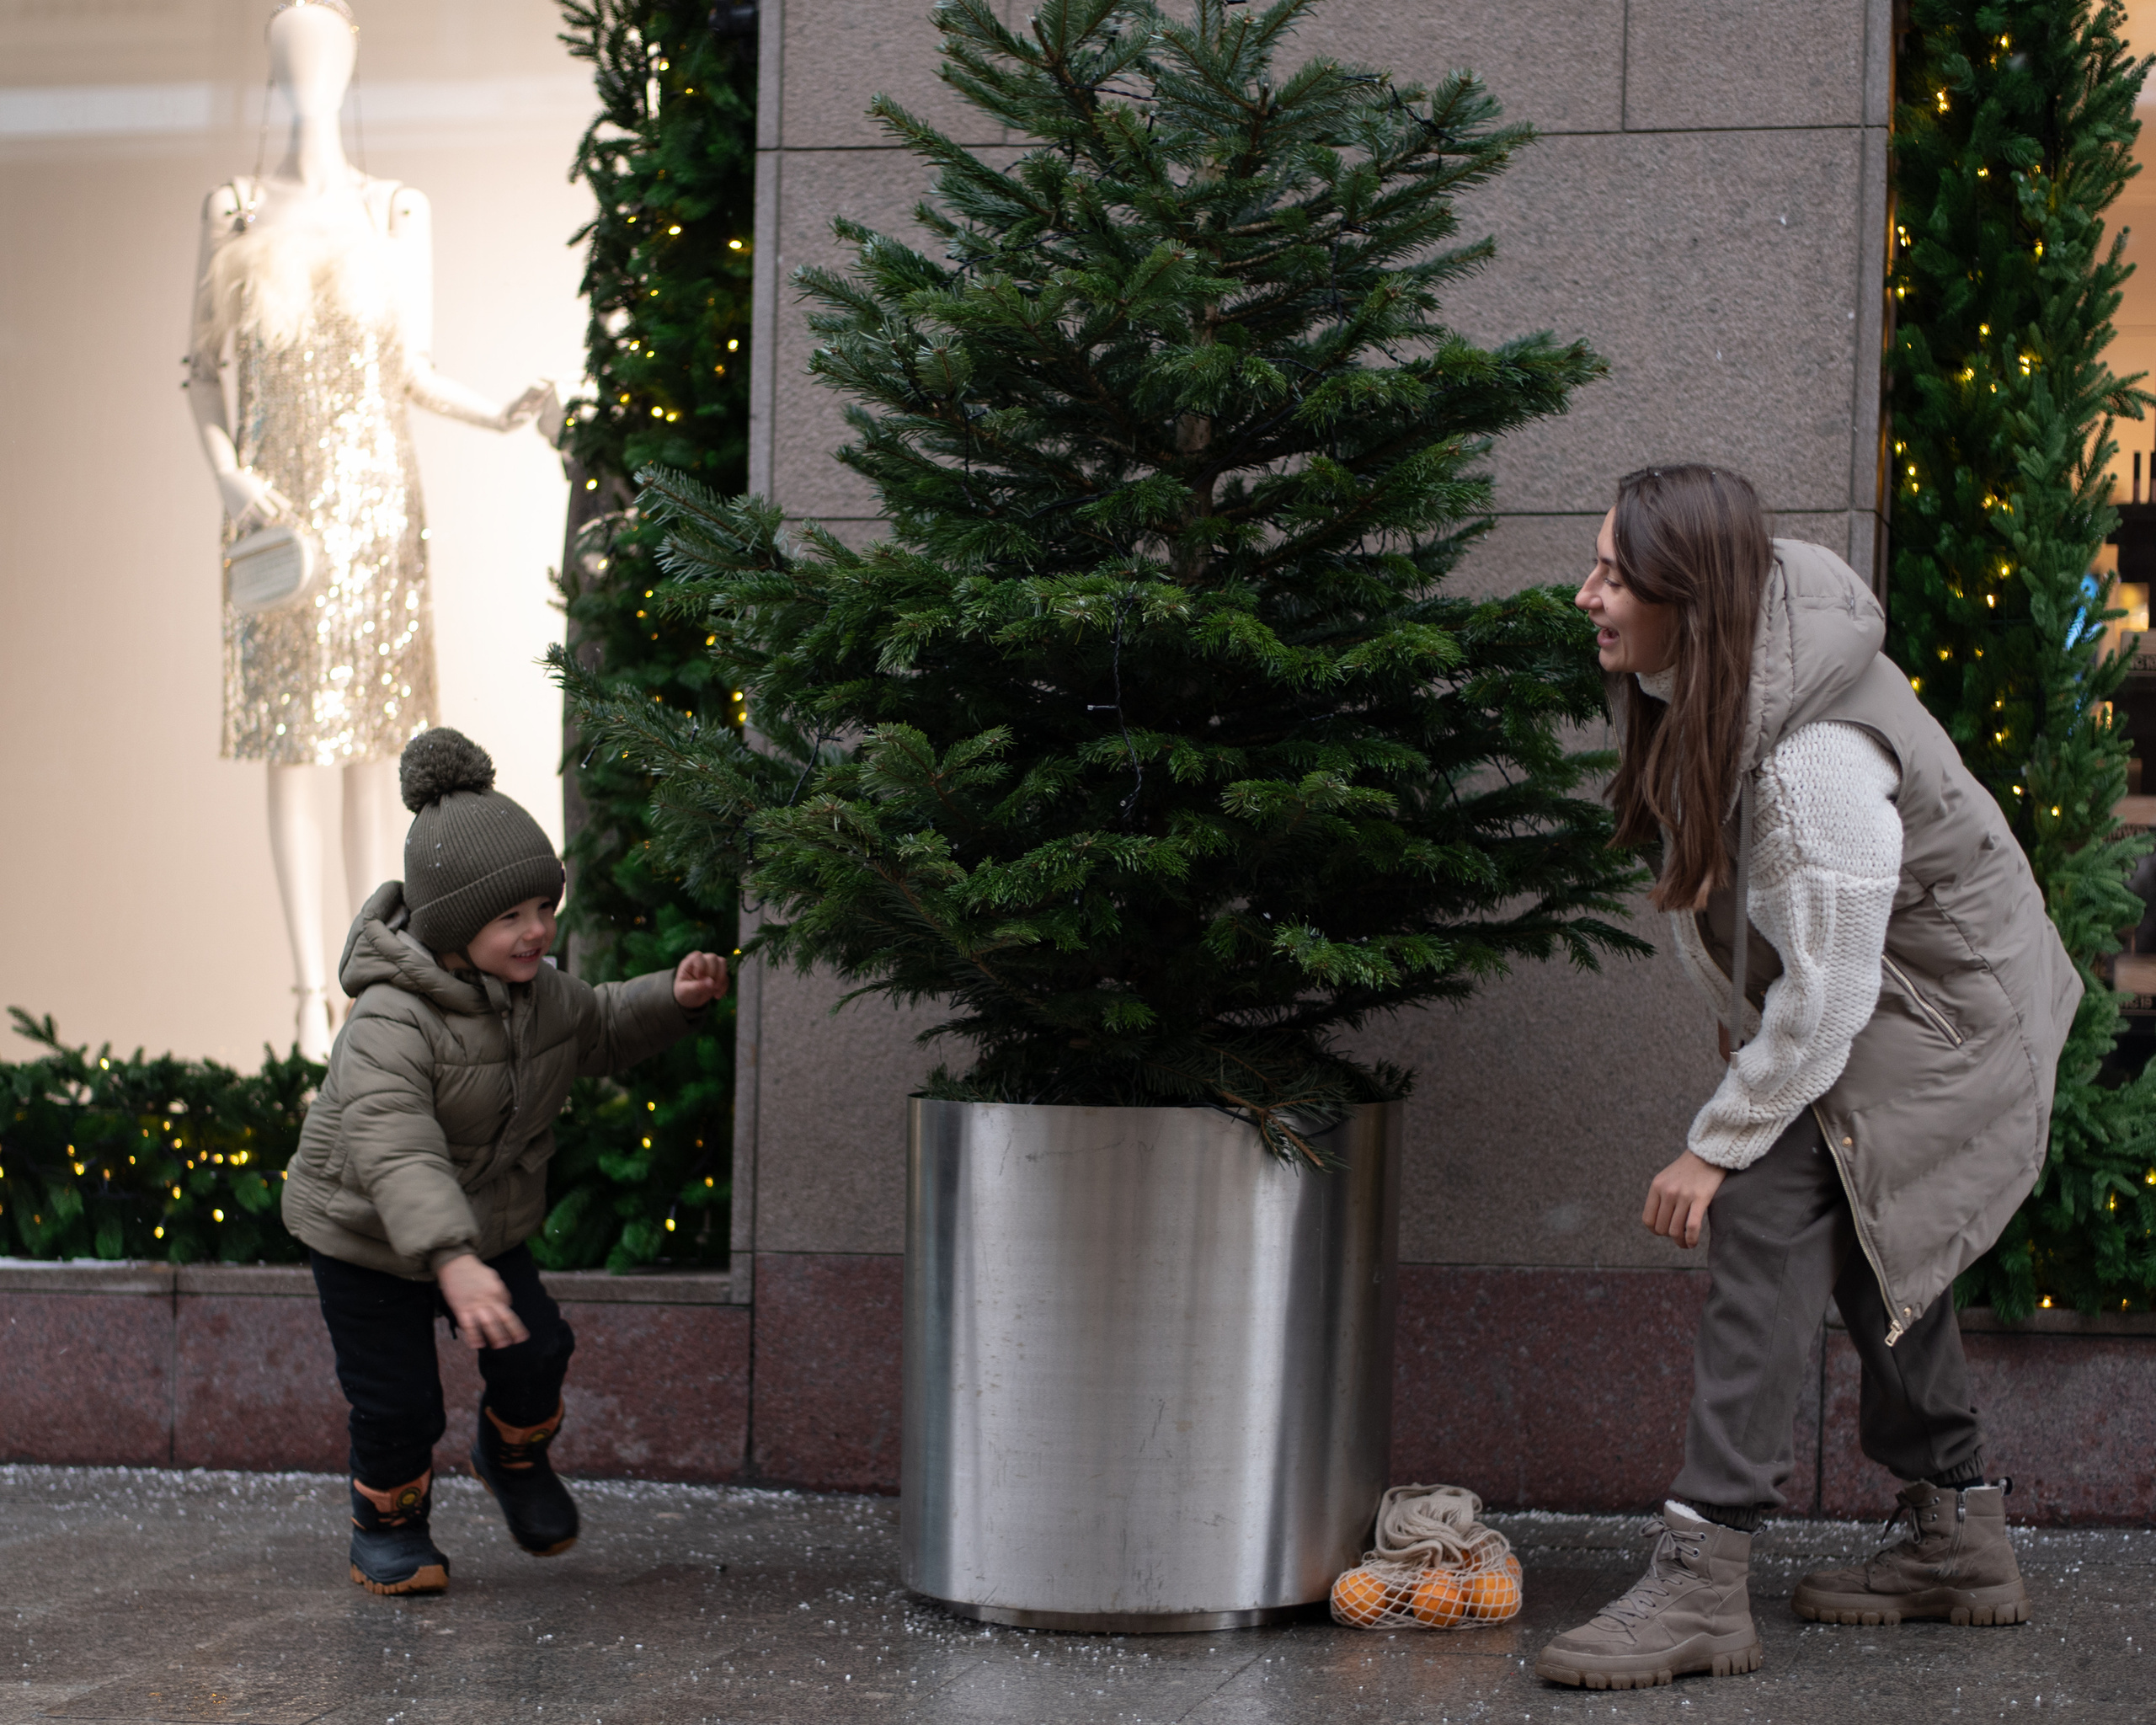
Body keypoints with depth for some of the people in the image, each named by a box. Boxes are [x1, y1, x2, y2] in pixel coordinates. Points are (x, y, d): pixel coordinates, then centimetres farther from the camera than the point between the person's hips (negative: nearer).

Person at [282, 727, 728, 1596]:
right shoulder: (390, 1024, -35)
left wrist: (672, 999, -5)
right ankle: (388, 1525, 27)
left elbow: (598, 1030, 15)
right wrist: (452, 1261, -61)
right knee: (399, 1402, -1)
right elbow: (394, 1152, -48)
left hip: (485, 1223, 6)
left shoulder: (535, 990, -8)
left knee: (535, 1354, -2)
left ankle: (514, 1456, 31)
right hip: (365, 1232, -6)